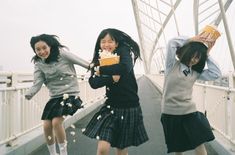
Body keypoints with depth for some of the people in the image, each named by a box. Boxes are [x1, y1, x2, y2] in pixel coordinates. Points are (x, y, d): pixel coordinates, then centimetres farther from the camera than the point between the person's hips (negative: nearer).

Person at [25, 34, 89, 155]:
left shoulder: (62, 54, -10)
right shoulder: (39, 64, 2)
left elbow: (83, 63, -4)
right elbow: (37, 84, -8)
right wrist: (29, 94, -28)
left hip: (70, 93, -5)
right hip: (54, 97, 5)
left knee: (56, 122, -20)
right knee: (46, 126, -2)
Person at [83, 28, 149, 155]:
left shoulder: (124, 52, -6)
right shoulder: (99, 61, 5)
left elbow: (125, 67, -28)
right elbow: (93, 83, -10)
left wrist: (101, 70, -17)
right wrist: (111, 77, -24)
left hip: (129, 107, -2)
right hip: (111, 107, 2)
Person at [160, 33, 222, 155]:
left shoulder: (195, 73, 8)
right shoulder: (172, 65, -3)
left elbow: (216, 74, 0)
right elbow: (172, 43, -13)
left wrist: (207, 54, 2)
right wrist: (192, 39, -5)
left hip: (189, 112, 3)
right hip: (170, 113, -3)